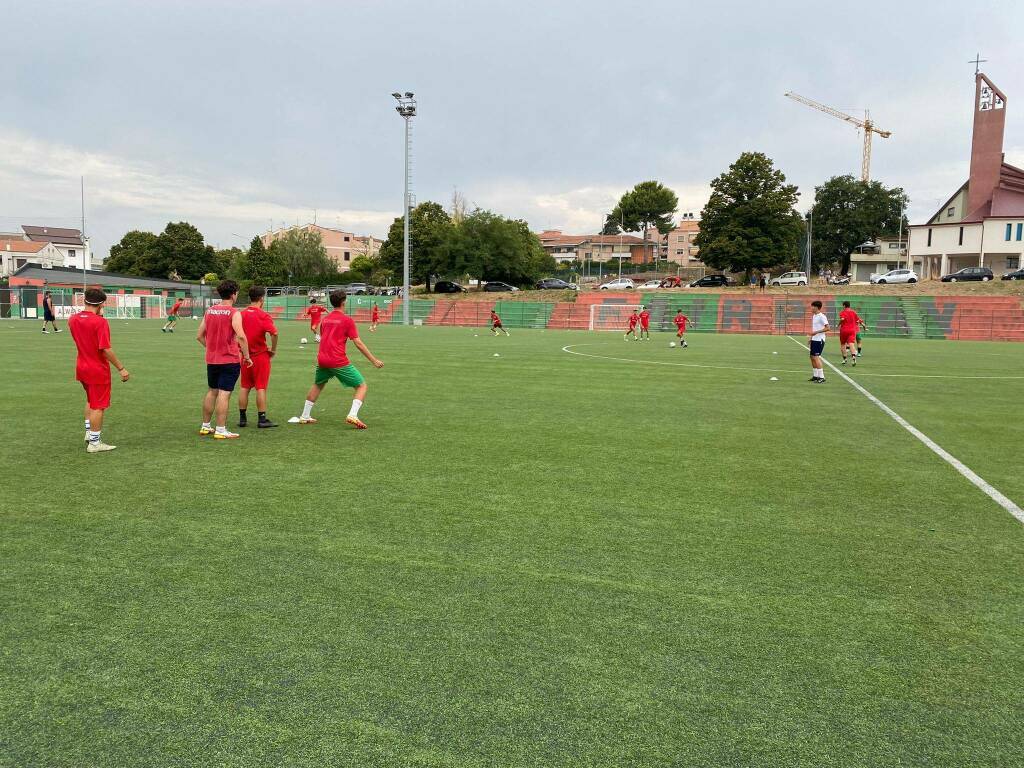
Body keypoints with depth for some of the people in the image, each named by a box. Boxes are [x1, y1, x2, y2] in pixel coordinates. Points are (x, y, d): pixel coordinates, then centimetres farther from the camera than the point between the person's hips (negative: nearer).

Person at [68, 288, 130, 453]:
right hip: (98, 370, -7)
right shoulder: (100, 322, -21)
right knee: (98, 407, 3)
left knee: (91, 401, 27)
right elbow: (106, 349, -25)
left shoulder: (73, 320, 1)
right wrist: (121, 368, -19)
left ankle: (89, 432, 31)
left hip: (81, 367, 7)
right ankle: (94, 443, 9)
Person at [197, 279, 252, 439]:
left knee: (211, 392, 18)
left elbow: (199, 336, 11)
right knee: (224, 394, -5)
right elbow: (241, 336, -23)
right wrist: (247, 356, -14)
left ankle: (205, 426, 26)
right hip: (230, 360, -7)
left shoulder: (209, 311, 8)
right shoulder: (234, 313, -12)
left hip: (211, 360, 7)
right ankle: (221, 430, -3)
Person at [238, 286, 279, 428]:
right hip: (260, 356, -5)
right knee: (261, 388, 0)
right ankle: (262, 419, 3)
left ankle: (242, 418, 16)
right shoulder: (263, 315, -13)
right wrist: (273, 350, -11)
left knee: (244, 387, 13)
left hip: (245, 356, 5)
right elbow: (274, 333, -25)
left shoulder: (241, 314, 3)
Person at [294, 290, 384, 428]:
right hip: (339, 361, -6)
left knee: (317, 385, 30)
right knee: (362, 386, 2)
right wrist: (374, 361, -4)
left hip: (322, 359, 6)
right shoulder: (347, 320, -5)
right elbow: (358, 344, -8)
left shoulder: (325, 319, 13)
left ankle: (304, 417, 34)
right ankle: (352, 415, -17)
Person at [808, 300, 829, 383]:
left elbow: (827, 328, -18)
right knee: (812, 357, 12)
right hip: (814, 339, 9)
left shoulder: (821, 316, -14)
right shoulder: (814, 316, 13)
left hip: (819, 340, -9)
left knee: (816, 357, -12)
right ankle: (815, 375, 22)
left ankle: (821, 377, -10)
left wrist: (816, 332, -23)